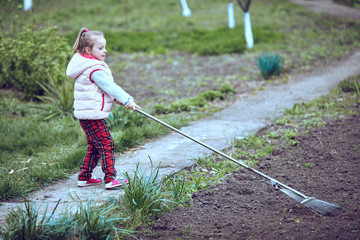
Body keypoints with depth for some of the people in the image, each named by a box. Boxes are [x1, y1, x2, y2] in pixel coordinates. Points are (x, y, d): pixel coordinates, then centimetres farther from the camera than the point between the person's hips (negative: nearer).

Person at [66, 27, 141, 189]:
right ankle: (110, 179, -8)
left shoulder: (86, 67, 16)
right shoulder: (95, 69, -18)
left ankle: (84, 177, 22)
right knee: (106, 145, -7)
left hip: (85, 115, 11)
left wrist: (116, 99, 17)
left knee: (94, 146, 17)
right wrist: (127, 100, -23)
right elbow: (109, 86, -23)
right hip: (93, 115, -11)